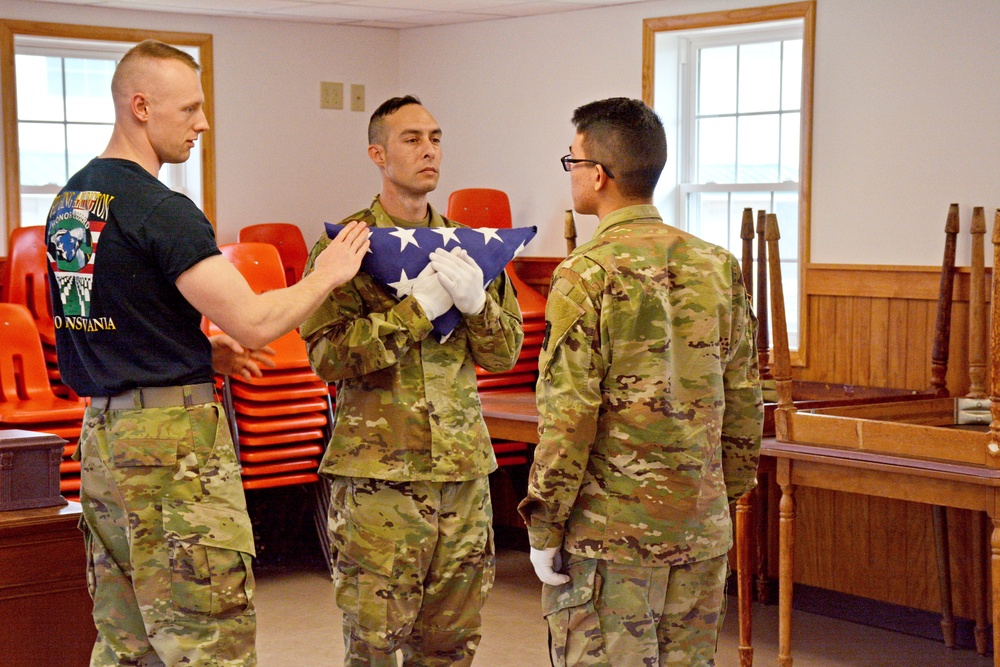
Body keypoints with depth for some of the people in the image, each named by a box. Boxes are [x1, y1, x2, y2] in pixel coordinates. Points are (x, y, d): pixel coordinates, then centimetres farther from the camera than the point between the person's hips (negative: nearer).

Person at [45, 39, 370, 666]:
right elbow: (254, 322, -18)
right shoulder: (160, 210, -16)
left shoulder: (69, 201, 12)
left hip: (102, 434, 9)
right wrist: (327, 275, -2)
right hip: (175, 438, -9)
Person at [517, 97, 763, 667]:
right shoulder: (718, 267, 6)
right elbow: (742, 399, 10)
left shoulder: (589, 274, -12)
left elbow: (568, 413, -14)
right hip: (702, 527, 6)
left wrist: (544, 527, -6)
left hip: (608, 532, -6)